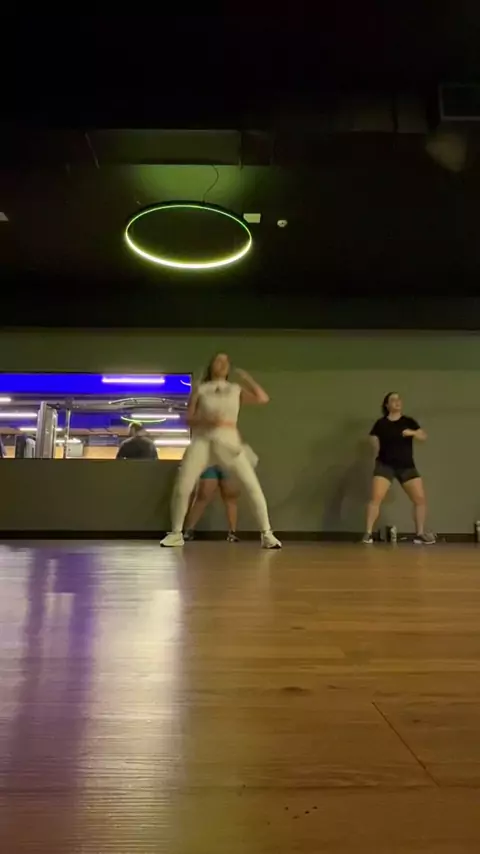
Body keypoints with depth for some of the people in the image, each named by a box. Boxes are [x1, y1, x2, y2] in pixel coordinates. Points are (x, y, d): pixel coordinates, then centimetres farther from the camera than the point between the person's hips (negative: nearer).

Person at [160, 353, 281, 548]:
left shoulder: (236, 390, 12)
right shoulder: (200, 390, 11)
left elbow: (263, 398, 0)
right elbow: (188, 419, 5)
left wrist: (246, 377, 3)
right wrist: (205, 419, -14)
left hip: (229, 442, 0)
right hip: (202, 441, 0)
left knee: (253, 486, -9)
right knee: (182, 488, -9)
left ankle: (266, 534, 2)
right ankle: (176, 534, 11)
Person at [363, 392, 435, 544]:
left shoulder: (409, 422, 7)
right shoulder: (380, 424, 2)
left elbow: (424, 437, -2)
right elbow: (374, 443, 9)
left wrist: (412, 433, -19)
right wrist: (375, 446, -10)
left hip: (407, 466, 2)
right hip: (385, 465, -2)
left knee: (420, 498, -3)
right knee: (376, 497, -17)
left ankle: (420, 534, 13)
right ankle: (368, 533, -9)